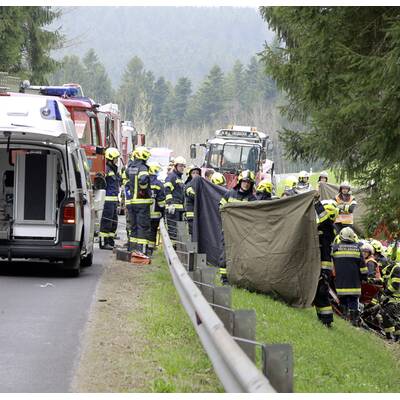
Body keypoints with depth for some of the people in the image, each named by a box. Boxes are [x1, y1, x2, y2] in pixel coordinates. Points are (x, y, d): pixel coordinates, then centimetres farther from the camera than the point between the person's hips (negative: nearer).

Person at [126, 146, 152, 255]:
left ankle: (132, 248, 21)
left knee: (134, 226, 16)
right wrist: (145, 190, -12)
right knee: (143, 226, -3)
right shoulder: (142, 168, -14)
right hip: (142, 202, -7)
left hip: (132, 201, 7)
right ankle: (142, 249, -7)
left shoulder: (129, 168, 7)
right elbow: (143, 180, -33)